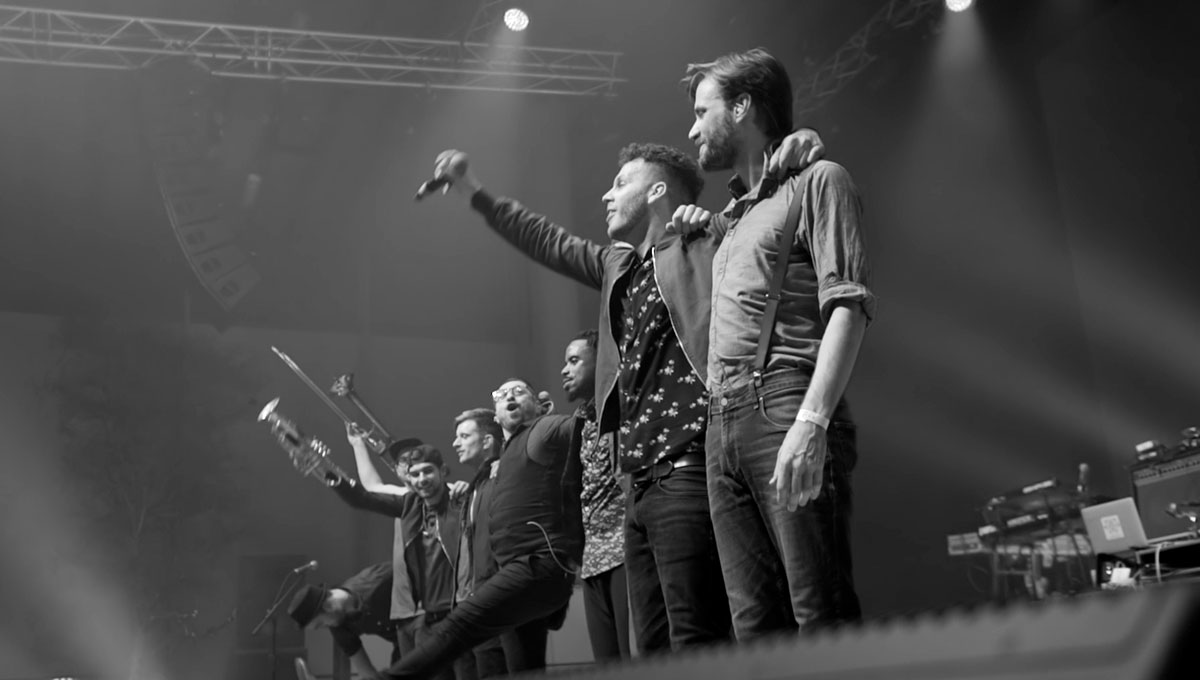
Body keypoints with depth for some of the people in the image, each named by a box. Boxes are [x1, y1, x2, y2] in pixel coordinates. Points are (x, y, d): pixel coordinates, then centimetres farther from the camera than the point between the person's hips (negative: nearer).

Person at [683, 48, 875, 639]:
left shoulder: (816, 180, 5)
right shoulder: (730, 217, 28)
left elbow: (849, 305, -10)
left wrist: (812, 420, -21)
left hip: (783, 408, -7)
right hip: (723, 423, 8)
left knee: (821, 611, -13)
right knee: (755, 622, 2)